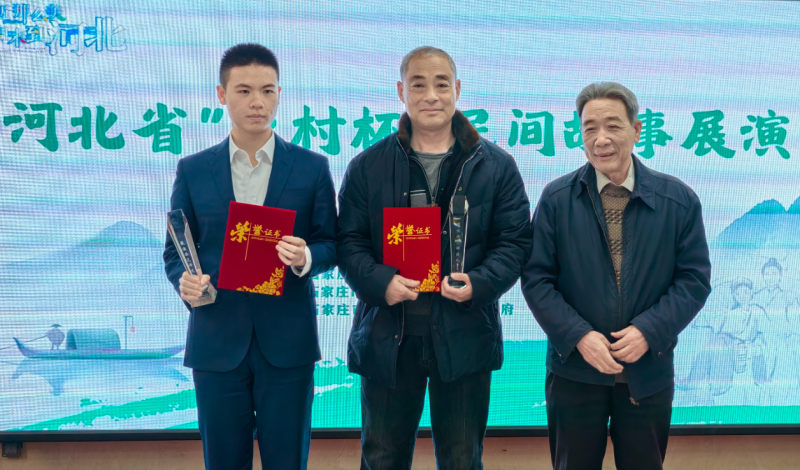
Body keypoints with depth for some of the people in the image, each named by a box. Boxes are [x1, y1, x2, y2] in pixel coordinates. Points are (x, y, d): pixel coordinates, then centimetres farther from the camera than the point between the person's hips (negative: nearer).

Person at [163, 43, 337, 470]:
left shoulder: (312, 167, 4)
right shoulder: (192, 170, 6)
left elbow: (330, 246, 5)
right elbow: (175, 250, 8)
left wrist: (306, 257, -17)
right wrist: (185, 281, -13)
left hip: (287, 342, -1)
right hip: (216, 341, 1)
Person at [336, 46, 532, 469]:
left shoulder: (496, 166, 5)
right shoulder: (368, 167, 6)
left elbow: (515, 241, 2)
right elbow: (349, 241, 2)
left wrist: (480, 283, -16)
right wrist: (379, 282, -17)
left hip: (464, 337, 0)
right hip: (388, 339, 1)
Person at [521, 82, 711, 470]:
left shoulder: (679, 200, -2)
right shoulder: (556, 199, -3)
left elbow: (694, 278, -2)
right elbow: (536, 278, -4)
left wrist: (648, 331, -16)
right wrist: (579, 336, -16)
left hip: (649, 373, 1)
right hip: (574, 373, 0)